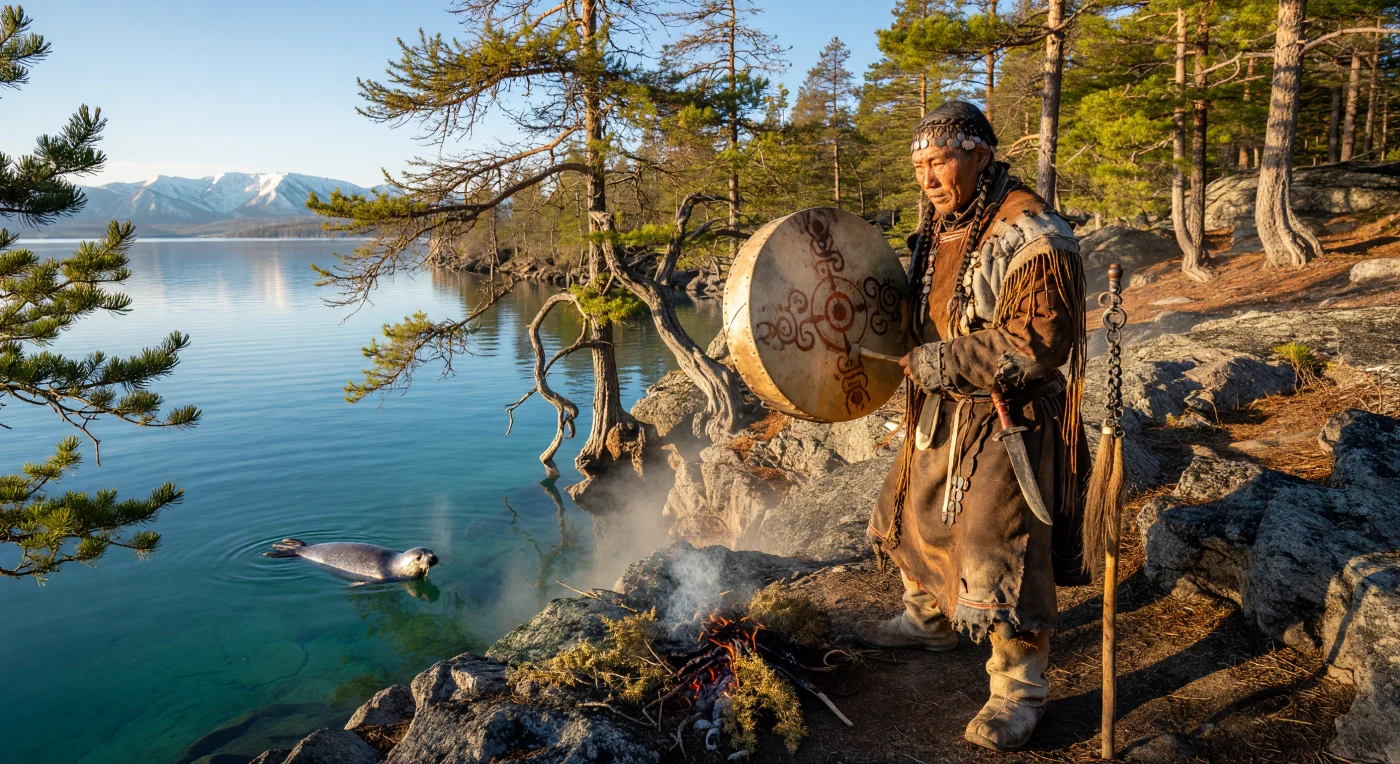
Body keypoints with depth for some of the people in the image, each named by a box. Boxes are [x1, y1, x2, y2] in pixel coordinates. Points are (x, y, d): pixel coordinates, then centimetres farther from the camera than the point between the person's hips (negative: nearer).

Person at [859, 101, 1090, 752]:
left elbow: (1034, 345, -27)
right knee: (921, 514, 22)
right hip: (941, 414, 9)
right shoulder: (939, 227, 7)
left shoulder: (1033, 239, -21)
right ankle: (930, 619, 47)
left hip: (1010, 421, -9)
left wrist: (938, 364, -25)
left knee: (998, 550, -7)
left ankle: (1019, 689, 13)